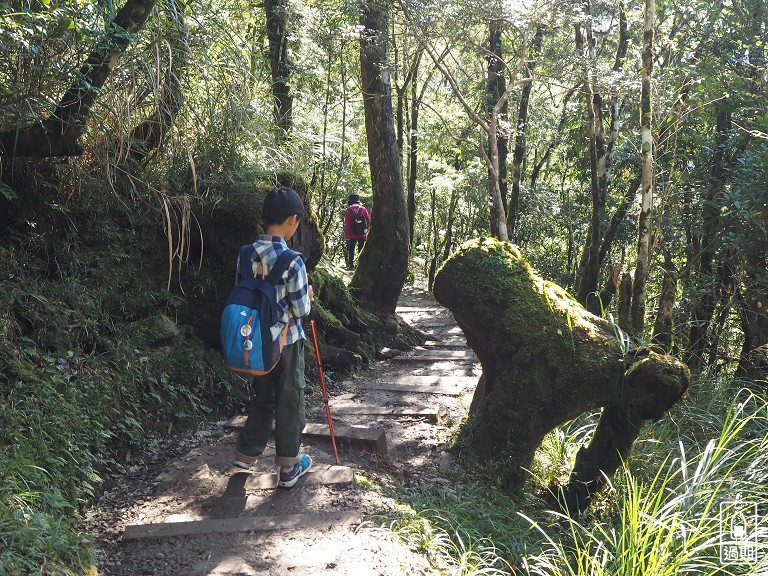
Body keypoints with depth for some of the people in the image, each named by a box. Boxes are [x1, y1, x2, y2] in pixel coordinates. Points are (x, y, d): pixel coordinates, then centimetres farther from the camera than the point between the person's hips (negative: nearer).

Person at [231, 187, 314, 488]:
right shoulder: (292, 262, -21)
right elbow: (301, 311, -15)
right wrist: (307, 296, 5)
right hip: (287, 341, -5)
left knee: (261, 396, 22)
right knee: (290, 401, 10)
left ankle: (246, 453, 33)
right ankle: (289, 466, 21)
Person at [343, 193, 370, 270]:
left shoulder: (348, 211, -8)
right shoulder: (363, 209, 0)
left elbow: (347, 225, -10)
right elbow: (369, 220, 3)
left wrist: (346, 236, -8)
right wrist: (366, 229, 19)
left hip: (352, 235, -2)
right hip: (363, 235, 2)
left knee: (351, 250, 9)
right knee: (362, 250, 11)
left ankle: (351, 265, 4)